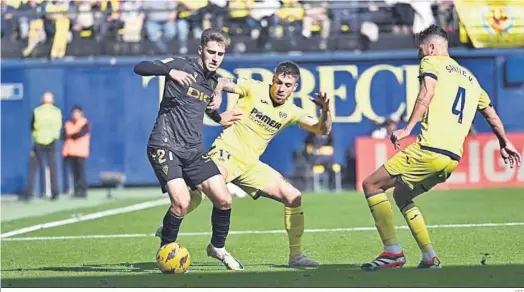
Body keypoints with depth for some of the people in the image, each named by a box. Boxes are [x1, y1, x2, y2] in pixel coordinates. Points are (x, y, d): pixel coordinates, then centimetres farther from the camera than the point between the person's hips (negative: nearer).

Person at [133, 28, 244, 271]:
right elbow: (140, 67, -16)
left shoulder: (213, 81, 14)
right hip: (165, 147, -7)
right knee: (181, 202, -22)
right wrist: (170, 71, -30)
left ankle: (217, 247, 23)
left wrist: (219, 118, 20)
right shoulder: (182, 66, -6)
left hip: (194, 151, 7)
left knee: (224, 200, -3)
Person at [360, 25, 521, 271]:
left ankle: (393, 252, -12)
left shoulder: (431, 62, 5)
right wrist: (505, 144, 47)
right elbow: (491, 114, 34)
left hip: (430, 149, -8)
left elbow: (427, 94, -14)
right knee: (402, 196, 25)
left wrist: (407, 129, -22)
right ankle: (430, 258, 15)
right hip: (453, 158, 8)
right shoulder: (469, 78, 26)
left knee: (371, 184, -2)